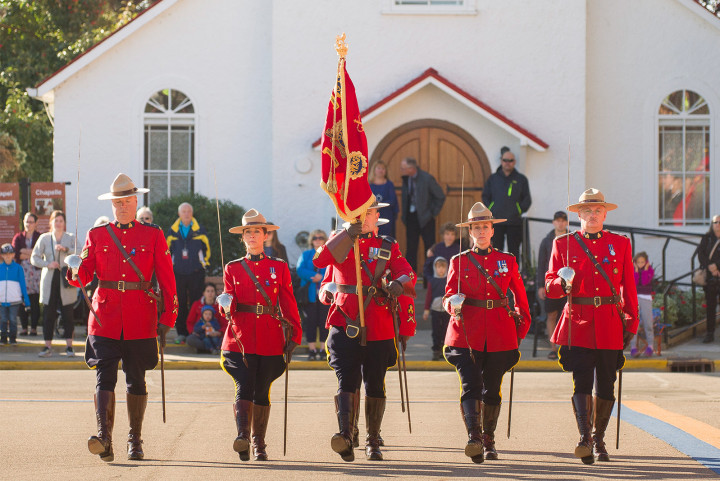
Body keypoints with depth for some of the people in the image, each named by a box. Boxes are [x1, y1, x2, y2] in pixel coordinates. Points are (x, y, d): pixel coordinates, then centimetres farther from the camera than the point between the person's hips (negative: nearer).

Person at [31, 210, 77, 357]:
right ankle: (48, 346, 2)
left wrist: (66, 249, -20)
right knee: (48, 313, -2)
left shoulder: (71, 238, 9)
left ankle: (69, 345, 1)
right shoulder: (44, 238, 10)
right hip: (49, 280, 1)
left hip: (66, 280, -1)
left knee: (67, 313, -5)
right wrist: (47, 264, -10)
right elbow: (34, 258, 7)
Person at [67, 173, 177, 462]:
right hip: (105, 317, 0)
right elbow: (85, 274, 2)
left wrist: (167, 319, -2)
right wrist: (74, 273, -22)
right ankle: (104, 437, -22)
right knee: (104, 376, -12)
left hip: (140, 319, 0)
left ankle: (135, 440, 17)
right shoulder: (96, 235, 9)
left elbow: (166, 279, 4)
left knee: (136, 379, 7)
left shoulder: (153, 236, 6)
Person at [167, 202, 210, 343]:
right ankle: (181, 333, 8)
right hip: (178, 272, 2)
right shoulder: (172, 231, 7)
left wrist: (203, 263, 7)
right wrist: (171, 264, 10)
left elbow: (206, 248, 12)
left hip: (196, 273, -2)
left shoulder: (199, 230, 3)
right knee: (180, 304, 2)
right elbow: (168, 249, 17)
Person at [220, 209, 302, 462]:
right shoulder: (233, 268, 11)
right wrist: (226, 307, -18)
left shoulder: (279, 267, 10)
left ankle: (258, 443, 13)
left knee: (262, 392, 5)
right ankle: (242, 437, -28)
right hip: (240, 337, -1)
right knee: (244, 387, -16)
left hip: (270, 339, 1)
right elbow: (230, 301, 7)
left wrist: (293, 335, 2)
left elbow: (288, 303, 10)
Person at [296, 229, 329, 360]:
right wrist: (314, 275, -13)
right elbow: (300, 270, 0)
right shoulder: (306, 255, 15)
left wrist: (321, 277, -16)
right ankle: (311, 349, -1)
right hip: (310, 294, 1)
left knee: (324, 321, -4)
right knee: (310, 321, -3)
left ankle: (323, 349, -1)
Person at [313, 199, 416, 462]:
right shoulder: (340, 242, 12)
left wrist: (398, 283, -27)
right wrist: (347, 234, -18)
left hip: (378, 329, 2)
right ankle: (345, 436, -29)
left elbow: (407, 274, -2)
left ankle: (373, 442, 18)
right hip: (345, 325, -1)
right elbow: (320, 261, -8)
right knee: (347, 381, -16)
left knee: (375, 386, 7)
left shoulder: (388, 247, 12)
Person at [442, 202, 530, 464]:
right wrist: (453, 304, -21)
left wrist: (521, 328, 10)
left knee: (492, 390, 6)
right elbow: (449, 295, 2)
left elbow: (521, 297, 17)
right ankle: (474, 437, -26)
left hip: (499, 336, 2)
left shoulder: (507, 261, 11)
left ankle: (488, 440, 20)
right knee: (471, 387, -16)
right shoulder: (459, 261, 7)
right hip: (467, 334, -2)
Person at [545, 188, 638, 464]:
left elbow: (628, 286, 11)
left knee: (605, 385, 4)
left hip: (610, 325, 1)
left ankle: (599, 439, 19)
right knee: (581, 381, -14)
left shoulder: (620, 244, 10)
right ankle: (585, 439, -21)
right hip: (578, 324, -1)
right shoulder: (564, 244, 8)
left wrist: (631, 323, 5)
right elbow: (549, 285, 6)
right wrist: (562, 283, -17)